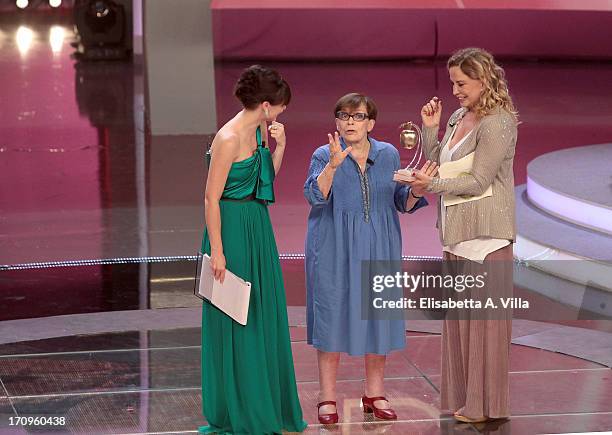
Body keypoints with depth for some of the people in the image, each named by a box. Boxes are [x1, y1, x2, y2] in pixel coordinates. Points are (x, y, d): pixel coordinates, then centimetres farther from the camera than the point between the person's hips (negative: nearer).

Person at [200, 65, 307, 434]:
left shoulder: (260, 130, 6)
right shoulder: (229, 139, -19)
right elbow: (212, 198, -18)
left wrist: (279, 146, 2)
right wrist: (216, 251, -18)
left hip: (259, 227, 9)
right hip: (232, 228, -9)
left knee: (265, 314, 14)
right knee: (235, 320, 2)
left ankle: (267, 404, 26)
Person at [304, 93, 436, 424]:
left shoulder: (388, 155, 5)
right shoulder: (324, 156, -4)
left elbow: (401, 203, 8)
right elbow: (315, 196, -19)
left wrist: (415, 192, -13)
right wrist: (333, 165, -33)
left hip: (378, 249, 3)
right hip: (334, 250, -3)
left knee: (378, 317, 6)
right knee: (332, 315, -1)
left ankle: (374, 394, 19)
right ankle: (327, 398, 8)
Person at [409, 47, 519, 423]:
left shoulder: (497, 124, -14)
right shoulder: (459, 117, 11)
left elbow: (478, 181, -17)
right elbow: (438, 165, 15)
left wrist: (431, 183, -22)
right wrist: (430, 129, 4)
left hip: (485, 234, -9)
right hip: (458, 232, 9)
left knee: (484, 318, -2)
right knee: (459, 317, 11)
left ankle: (485, 404, 5)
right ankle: (463, 397, 19)